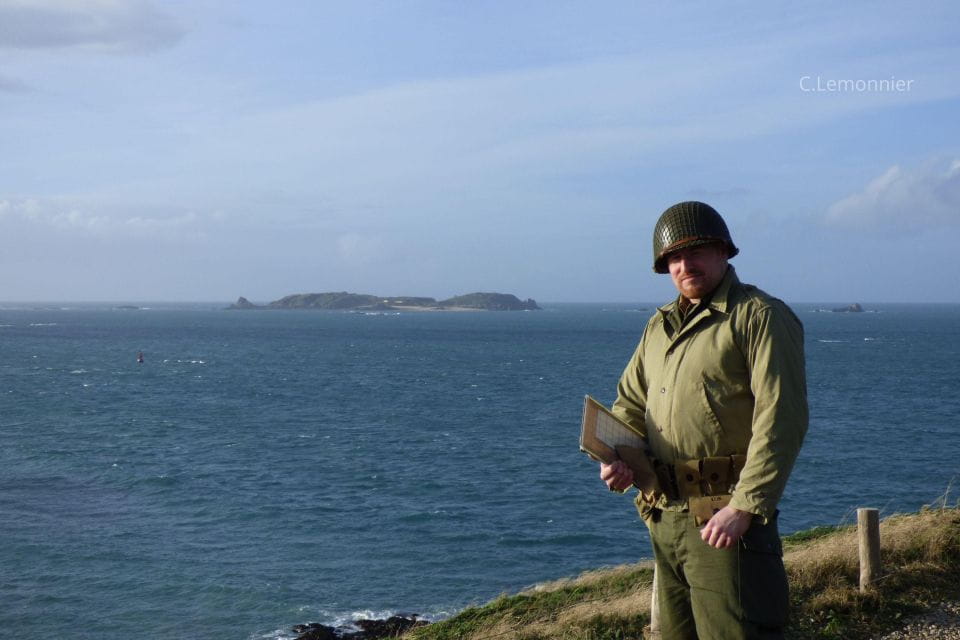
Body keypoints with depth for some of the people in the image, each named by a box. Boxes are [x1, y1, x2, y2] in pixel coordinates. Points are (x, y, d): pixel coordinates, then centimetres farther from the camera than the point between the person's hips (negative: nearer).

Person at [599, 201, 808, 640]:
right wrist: (618, 456, 1)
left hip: (724, 519, -8)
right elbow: (630, 402, 23)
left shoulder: (759, 316, -7)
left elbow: (781, 420, -15)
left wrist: (744, 508, -21)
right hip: (664, 518, 8)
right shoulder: (660, 327, 18)